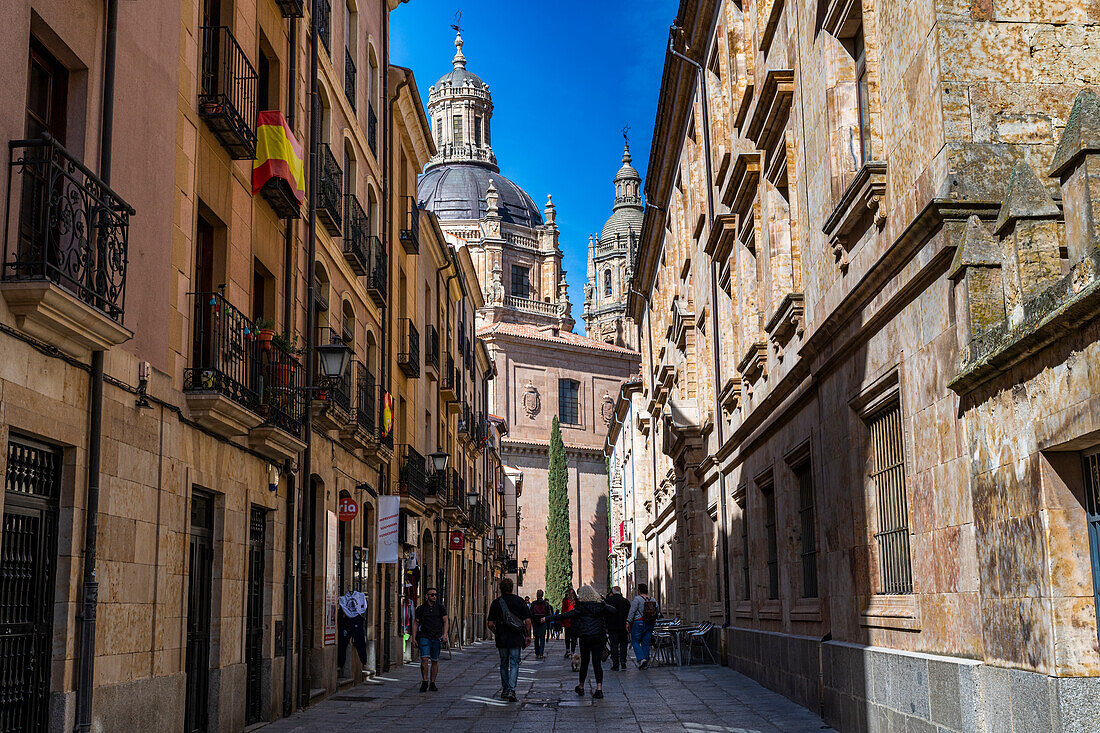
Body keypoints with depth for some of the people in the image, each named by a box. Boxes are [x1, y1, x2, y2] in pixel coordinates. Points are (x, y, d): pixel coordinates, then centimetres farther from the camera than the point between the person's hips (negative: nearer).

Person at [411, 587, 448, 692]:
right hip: (424, 637, -1)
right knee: (424, 659, -15)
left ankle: (432, 683, 14)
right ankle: (424, 681, -2)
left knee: (435, 661, 5)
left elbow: (445, 621, 5)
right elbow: (415, 623, 8)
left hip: (437, 638, 1)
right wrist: (414, 637, 1)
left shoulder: (440, 607, 4)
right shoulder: (421, 608, 2)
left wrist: (445, 634, -10)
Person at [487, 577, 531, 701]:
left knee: (504, 664, 14)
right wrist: (528, 636, 7)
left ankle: (504, 690, 19)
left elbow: (490, 624, 0)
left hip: (501, 639, 1)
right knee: (514, 664, 0)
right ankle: (511, 690, -14)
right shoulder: (519, 601, -1)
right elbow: (527, 621, -4)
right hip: (516, 639, -1)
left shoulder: (496, 602, 0)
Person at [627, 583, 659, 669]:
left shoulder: (637, 599, -10)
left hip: (638, 623, -6)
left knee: (635, 641, 5)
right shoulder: (653, 599, 8)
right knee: (646, 643, 10)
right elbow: (658, 612, 14)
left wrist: (628, 622, -9)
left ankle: (641, 658, -13)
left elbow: (632, 611, -13)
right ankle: (645, 664, 10)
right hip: (650, 624, 6)